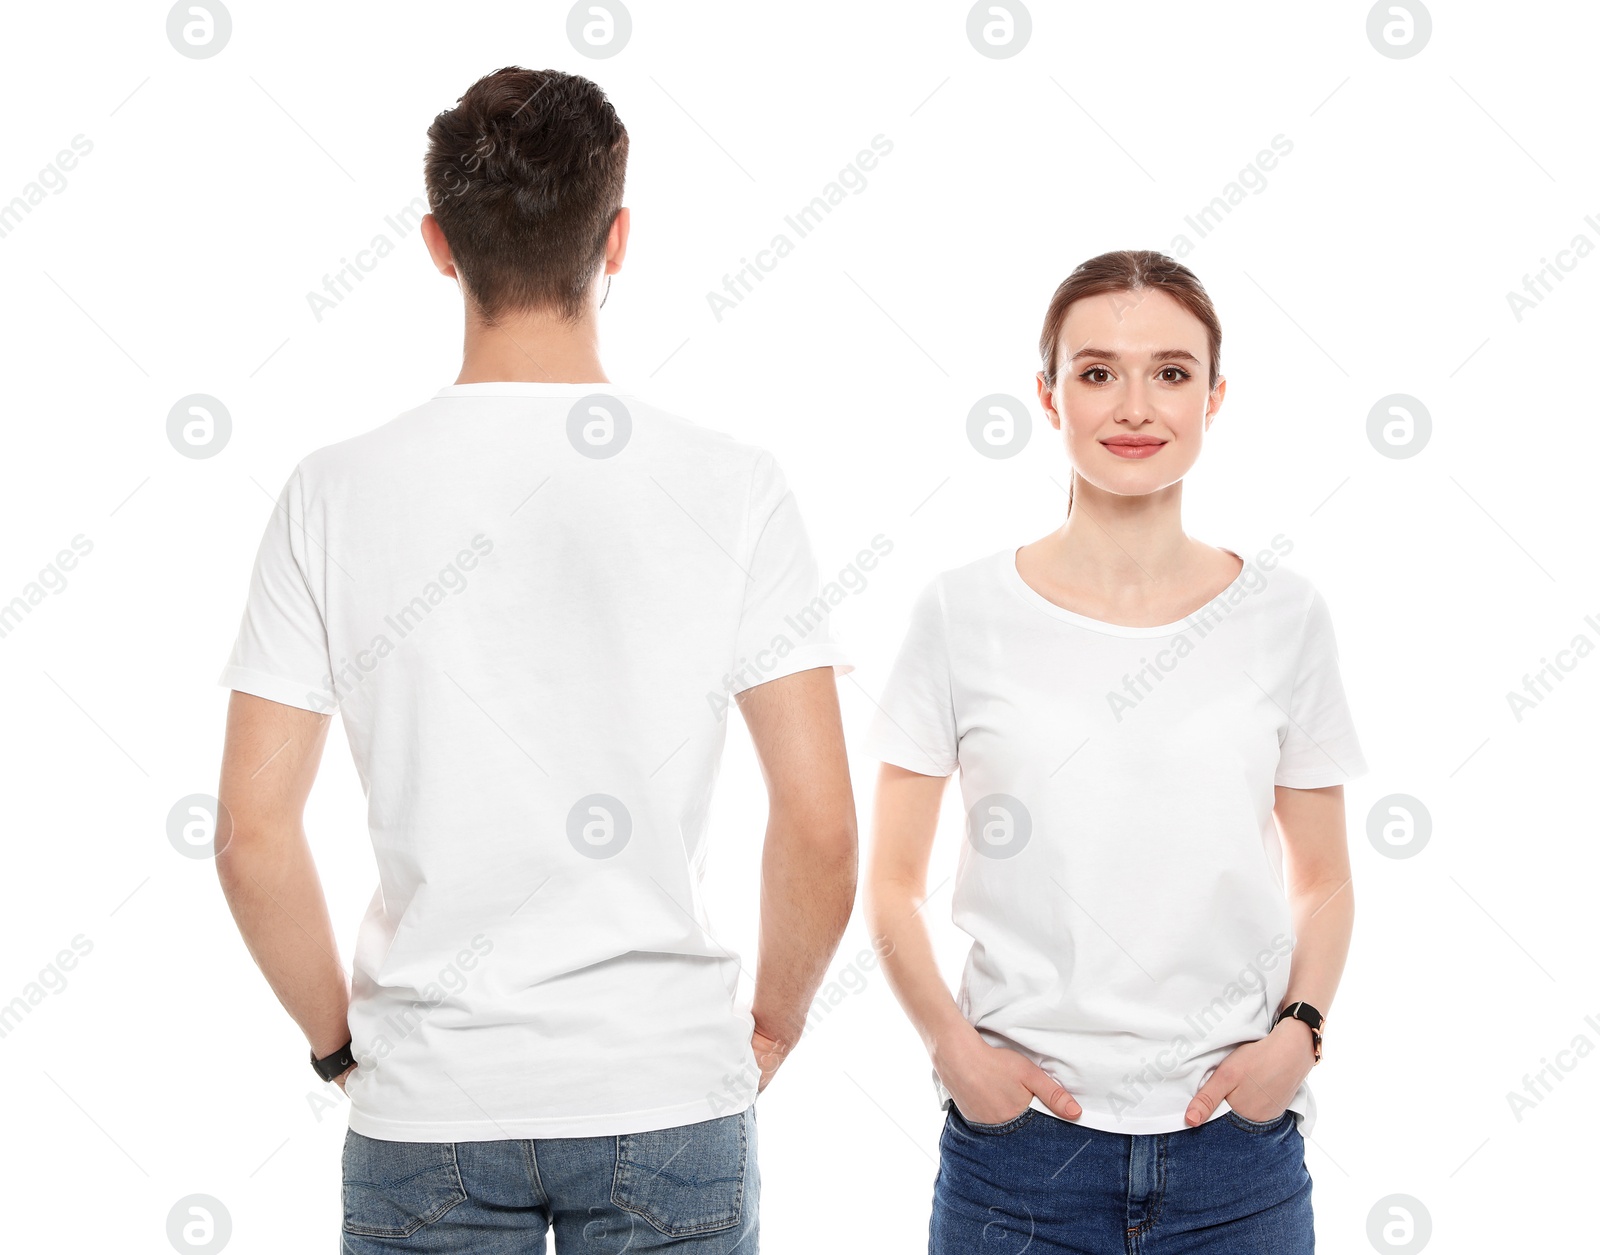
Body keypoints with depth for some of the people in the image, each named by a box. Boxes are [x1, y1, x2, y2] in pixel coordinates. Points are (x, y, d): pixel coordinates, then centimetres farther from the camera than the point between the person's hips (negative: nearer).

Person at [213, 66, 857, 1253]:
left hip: (428, 1108, 1)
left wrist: (341, 1037, 9)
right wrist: (772, 1021, 8)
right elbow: (819, 829, -9)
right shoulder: (732, 486, -6)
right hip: (667, 1104, 0)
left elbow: (252, 833, -5)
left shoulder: (339, 491, -4)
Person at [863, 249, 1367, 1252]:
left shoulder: (1283, 614, 3)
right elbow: (893, 881, 3)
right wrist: (953, 1044, -10)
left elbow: (1323, 880, 10)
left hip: (1234, 1146, 1)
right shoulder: (964, 614, -1)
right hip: (1020, 1140, -1)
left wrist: (1297, 1030, -6)